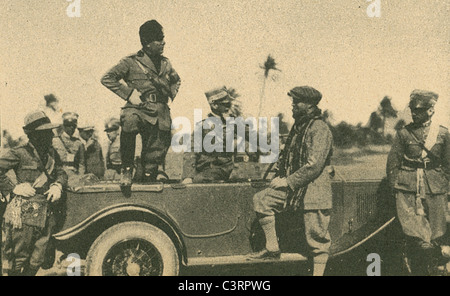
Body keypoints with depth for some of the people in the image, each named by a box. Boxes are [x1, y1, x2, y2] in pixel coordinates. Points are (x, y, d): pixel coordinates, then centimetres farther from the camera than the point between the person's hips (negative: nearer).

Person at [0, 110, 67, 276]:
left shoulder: (51, 153, 13)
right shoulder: (19, 154, -7)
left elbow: (61, 172, 19)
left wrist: (58, 185, -1)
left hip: (47, 215, 6)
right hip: (24, 214, -6)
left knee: (37, 261, 10)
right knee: (19, 258, 3)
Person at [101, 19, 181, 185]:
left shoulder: (165, 63, 17)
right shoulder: (131, 62, 1)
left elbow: (176, 80, 37)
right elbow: (107, 79, -3)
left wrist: (173, 94, 17)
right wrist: (129, 93, -9)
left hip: (160, 114, 5)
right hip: (139, 109, -5)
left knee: (155, 154, 3)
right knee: (129, 122, -38)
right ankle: (127, 171, -24)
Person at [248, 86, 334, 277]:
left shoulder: (320, 129, -15)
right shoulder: (298, 127, 13)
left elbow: (314, 166, -21)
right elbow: (288, 157, 23)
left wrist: (288, 181, -16)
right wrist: (280, 177, 8)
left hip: (314, 189, -8)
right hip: (294, 186, 8)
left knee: (316, 236, -1)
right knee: (261, 199, -4)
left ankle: (318, 273, 10)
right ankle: (272, 248, 5)